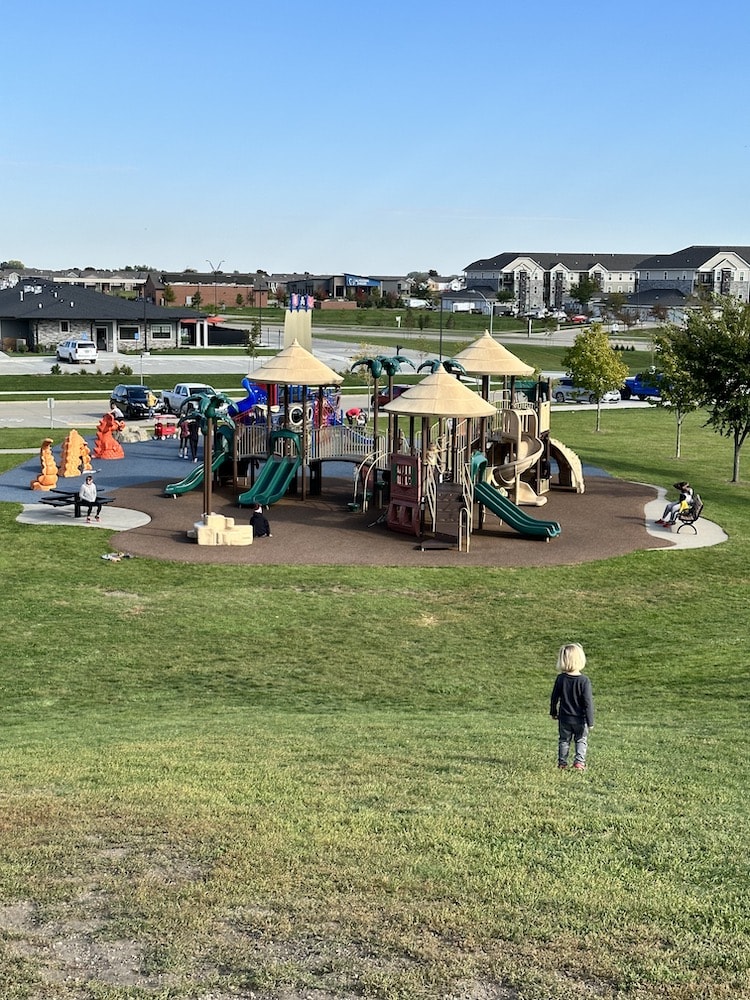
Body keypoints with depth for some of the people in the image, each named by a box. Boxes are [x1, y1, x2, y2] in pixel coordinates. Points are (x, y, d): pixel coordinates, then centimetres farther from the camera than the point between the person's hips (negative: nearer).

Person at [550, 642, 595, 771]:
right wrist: (590, 721, -9)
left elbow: (554, 697, 2)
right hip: (580, 719, -3)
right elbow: (588, 702, -17)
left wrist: (553, 712, 18)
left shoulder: (560, 678, -8)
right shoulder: (584, 680, -19)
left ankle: (562, 762, 19)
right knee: (581, 740, 14)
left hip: (564, 718, 3)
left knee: (564, 740, 17)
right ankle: (579, 761, 2)